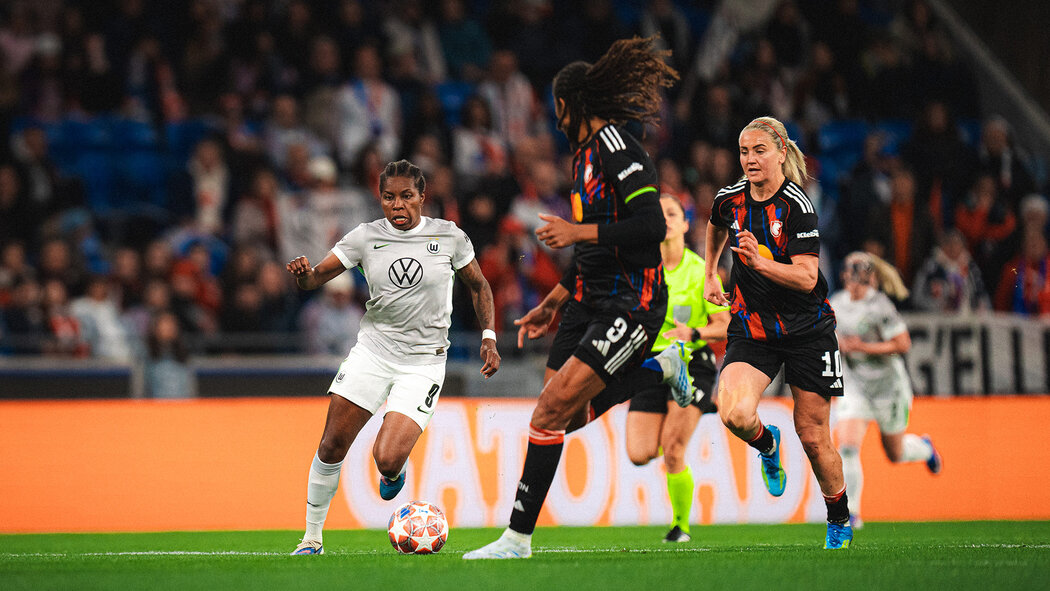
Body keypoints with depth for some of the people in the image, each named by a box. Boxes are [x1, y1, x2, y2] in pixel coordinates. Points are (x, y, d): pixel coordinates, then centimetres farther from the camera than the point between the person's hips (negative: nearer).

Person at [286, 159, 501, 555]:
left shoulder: (449, 237, -2)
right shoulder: (366, 237, -1)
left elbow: (479, 287, 12)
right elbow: (315, 279, -1)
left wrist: (489, 337, 2)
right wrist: (302, 274, -24)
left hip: (423, 363, -2)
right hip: (372, 352, 2)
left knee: (387, 460, -18)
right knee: (331, 448, -5)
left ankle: (395, 475, 21)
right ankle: (312, 539, 11)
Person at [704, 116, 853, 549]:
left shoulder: (797, 206, -16)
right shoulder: (730, 200, 0)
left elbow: (806, 277, -21)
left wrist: (759, 262, -34)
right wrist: (710, 277, 29)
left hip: (806, 330, -3)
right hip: (751, 329, 3)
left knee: (813, 437, 1)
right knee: (734, 414, -23)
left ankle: (840, 521, 24)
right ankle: (767, 446, 13)